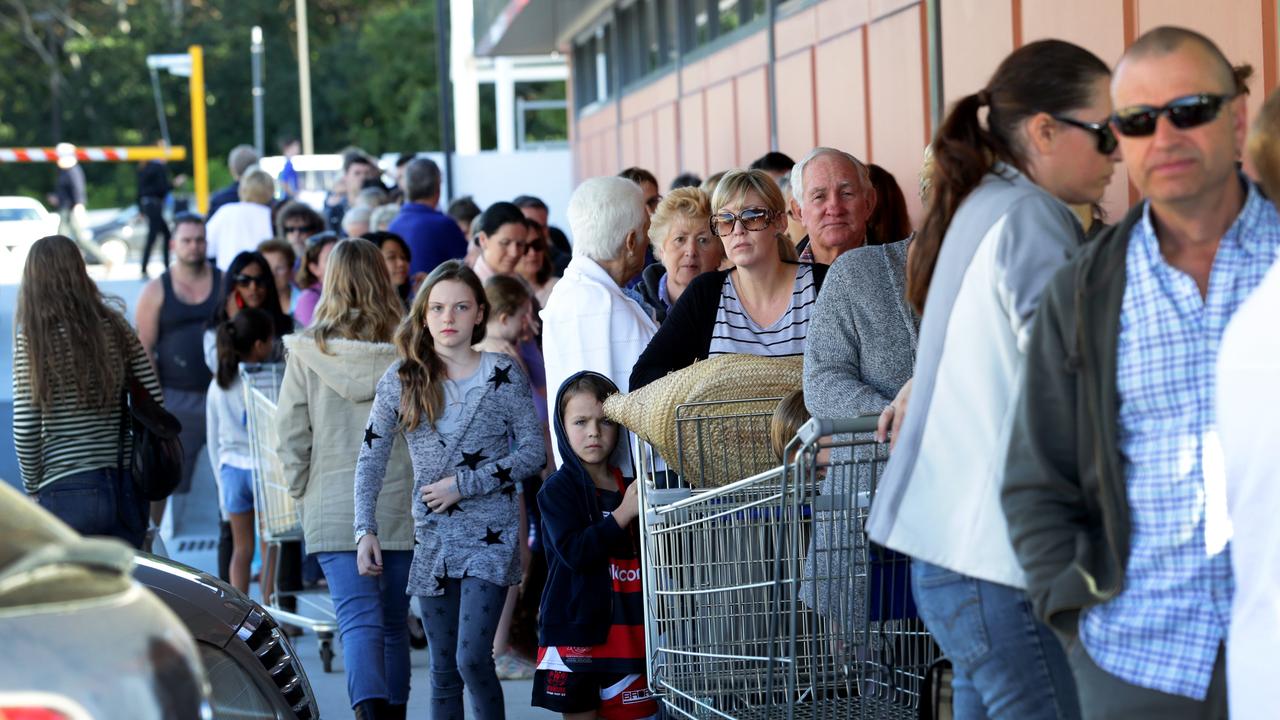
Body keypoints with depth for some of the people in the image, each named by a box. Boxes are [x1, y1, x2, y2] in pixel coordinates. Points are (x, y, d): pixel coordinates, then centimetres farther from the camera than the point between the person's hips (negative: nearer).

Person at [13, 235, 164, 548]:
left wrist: (33, 487, 3)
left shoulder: (33, 339, -7)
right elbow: (155, 402, 3)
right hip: (126, 490, 4)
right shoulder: (117, 329, 3)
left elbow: (25, 430, -10)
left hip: (68, 490, -4)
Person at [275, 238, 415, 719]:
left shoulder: (308, 351, -4)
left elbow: (290, 431, 0)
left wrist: (300, 488, 13)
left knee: (358, 618, -8)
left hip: (333, 506, -1)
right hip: (401, 502, 1)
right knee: (394, 621, 13)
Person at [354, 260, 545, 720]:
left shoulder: (504, 376, -3)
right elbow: (371, 459, 4)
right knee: (444, 671, 9)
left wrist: (464, 485, -11)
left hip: (491, 537, -3)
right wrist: (365, 530, -5)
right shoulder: (401, 380, 3)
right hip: (432, 539, 3)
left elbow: (533, 452, -4)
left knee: (472, 659, -14)